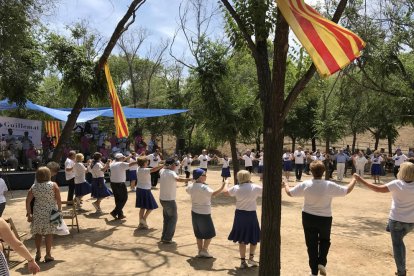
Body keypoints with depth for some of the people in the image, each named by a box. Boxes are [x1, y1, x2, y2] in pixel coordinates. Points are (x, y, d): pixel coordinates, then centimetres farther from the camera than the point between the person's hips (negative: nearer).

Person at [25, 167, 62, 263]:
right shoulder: (53, 185, -9)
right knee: (49, 233, 5)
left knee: (38, 233, 16)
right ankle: (48, 255, 10)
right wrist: (59, 210, 1)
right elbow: (58, 200, -10)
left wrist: (29, 214, 2)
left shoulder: (33, 187, -1)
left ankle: (38, 253, 25)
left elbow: (28, 201, -4)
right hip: (50, 213, -2)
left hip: (37, 213, 3)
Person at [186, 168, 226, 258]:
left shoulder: (191, 186, 1)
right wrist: (222, 187, -38)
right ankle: (204, 250, 10)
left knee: (199, 234, 17)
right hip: (204, 214, -7)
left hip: (194, 213, 8)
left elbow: (187, 190, 25)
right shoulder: (204, 187, -23)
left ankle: (200, 251, 23)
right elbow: (213, 194, -37)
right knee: (209, 233, 10)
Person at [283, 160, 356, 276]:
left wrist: (285, 185, 20)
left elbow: (290, 192, -2)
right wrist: (354, 179, 14)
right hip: (325, 218, -1)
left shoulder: (305, 185, -14)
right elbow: (347, 190, -3)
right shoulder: (330, 185, -17)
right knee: (325, 240, 25)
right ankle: (322, 262, 8)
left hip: (308, 217, 1)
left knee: (311, 243, 12)